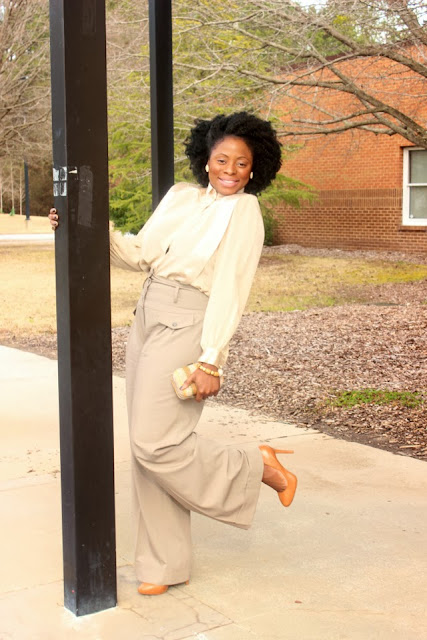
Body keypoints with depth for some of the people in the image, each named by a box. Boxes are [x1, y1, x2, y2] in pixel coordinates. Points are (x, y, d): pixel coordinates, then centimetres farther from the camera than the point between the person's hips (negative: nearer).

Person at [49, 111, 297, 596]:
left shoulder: (243, 211, -4)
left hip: (186, 327, -7)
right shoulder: (180, 196, 14)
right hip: (147, 318, 7)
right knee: (146, 445, 7)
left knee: (156, 441, -13)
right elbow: (141, 254, 12)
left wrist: (211, 360, -19)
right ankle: (164, 564, 18)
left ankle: (256, 467, 9)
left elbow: (230, 290, -12)